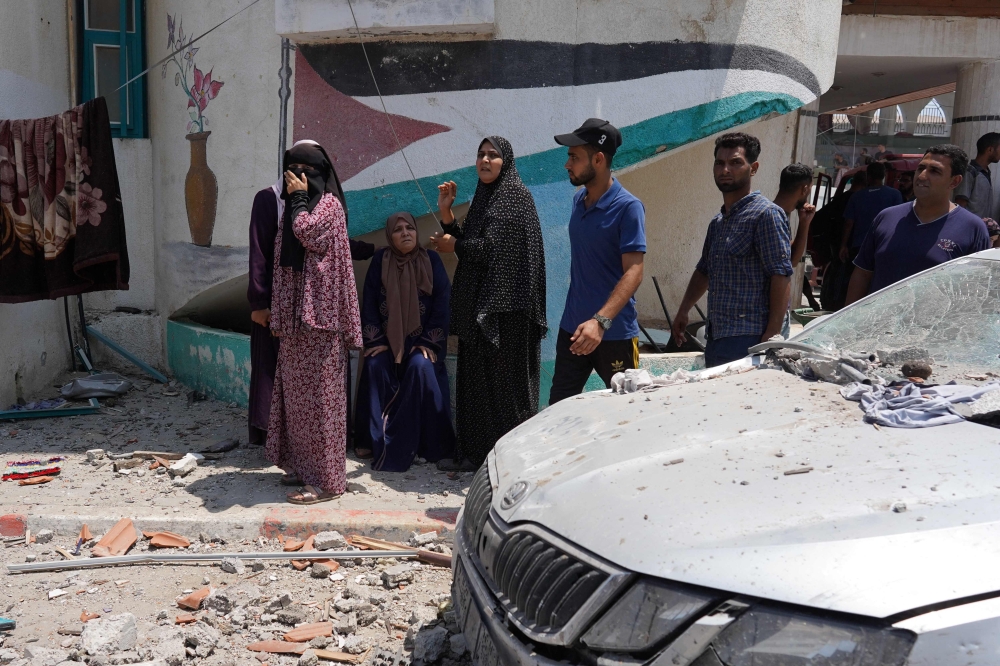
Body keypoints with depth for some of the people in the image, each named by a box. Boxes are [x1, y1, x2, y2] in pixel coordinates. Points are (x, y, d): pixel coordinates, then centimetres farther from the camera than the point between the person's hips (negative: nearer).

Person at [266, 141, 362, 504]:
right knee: (296, 391, 11)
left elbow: (306, 232, -23)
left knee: (319, 392, -8)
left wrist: (298, 197, -7)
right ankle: (303, 465, 21)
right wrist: (277, 313, 16)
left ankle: (327, 478, -3)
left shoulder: (329, 204, -4)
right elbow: (282, 261, 18)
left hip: (319, 312, -8)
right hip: (295, 314, 8)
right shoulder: (296, 207, 18)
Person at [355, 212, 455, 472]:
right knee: (375, 366, -26)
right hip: (388, 339, 2)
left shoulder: (431, 260, -2)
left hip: (421, 338, -1)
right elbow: (369, 304, 2)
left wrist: (428, 343, -12)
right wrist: (374, 341, -8)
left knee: (420, 367, -29)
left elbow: (442, 304, -5)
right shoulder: (380, 262, 2)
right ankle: (377, 440, -15)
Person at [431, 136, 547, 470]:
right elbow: (468, 244, 14)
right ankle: (475, 451, 18)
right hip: (478, 303, 9)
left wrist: (454, 246, -3)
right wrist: (446, 213, 3)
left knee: (505, 378, -2)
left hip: (504, 305, -9)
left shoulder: (515, 196, -9)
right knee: (476, 376, 10)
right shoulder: (484, 197, 17)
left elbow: (492, 248, -17)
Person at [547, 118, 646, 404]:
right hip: (572, 328, 6)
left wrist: (601, 321, -33)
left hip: (615, 332, -6)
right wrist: (580, 321, 16)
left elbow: (633, 272, -21)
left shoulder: (628, 207, -14)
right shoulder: (578, 200, 8)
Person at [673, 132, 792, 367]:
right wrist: (683, 311, 20)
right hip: (716, 337, 8)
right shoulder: (717, 222, 17)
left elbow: (782, 276, -15)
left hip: (747, 341, -8)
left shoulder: (765, 214, -9)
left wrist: (773, 335, -20)